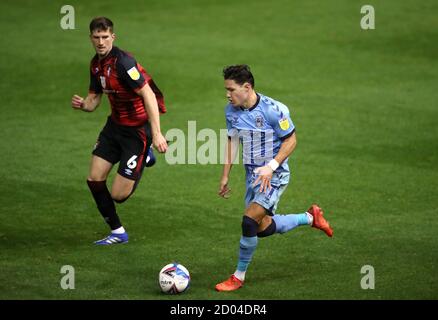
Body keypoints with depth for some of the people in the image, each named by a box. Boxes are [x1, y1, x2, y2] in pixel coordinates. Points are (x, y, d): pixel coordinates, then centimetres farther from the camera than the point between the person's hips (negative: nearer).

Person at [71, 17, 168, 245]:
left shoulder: (123, 62, -24)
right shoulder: (96, 64, 4)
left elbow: (148, 95, -28)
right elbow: (94, 99, 13)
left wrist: (156, 134, -34)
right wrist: (82, 104, -12)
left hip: (138, 130, -8)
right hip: (115, 125, 8)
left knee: (118, 195, -6)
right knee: (94, 179, 0)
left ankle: (144, 156, 24)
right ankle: (118, 232, 18)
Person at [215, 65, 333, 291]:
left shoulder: (272, 110, -22)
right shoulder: (231, 110, -2)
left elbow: (291, 140, -14)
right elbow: (232, 141, 12)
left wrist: (271, 167, -24)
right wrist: (225, 175, 10)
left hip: (274, 175, -7)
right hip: (252, 174, 7)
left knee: (249, 221, -18)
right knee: (263, 228, 11)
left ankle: (239, 277, -2)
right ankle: (310, 218, 34)